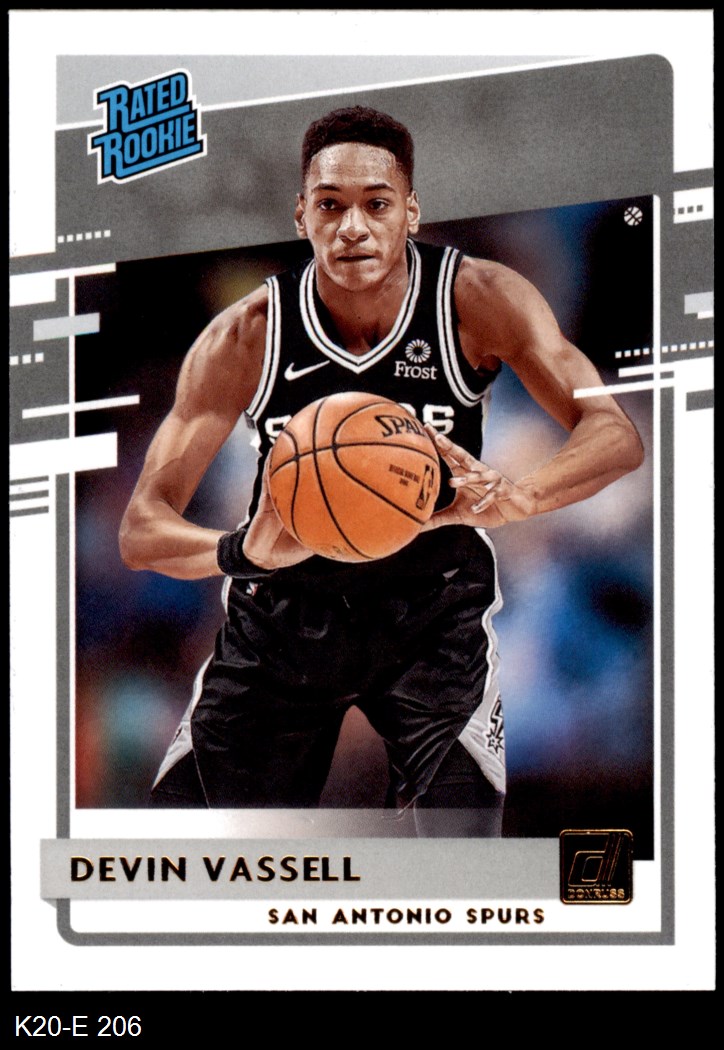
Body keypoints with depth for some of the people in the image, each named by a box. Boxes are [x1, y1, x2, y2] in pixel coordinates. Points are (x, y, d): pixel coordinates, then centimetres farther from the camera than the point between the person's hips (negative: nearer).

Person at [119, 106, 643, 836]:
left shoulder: (479, 302, -17)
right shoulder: (245, 336, -17)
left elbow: (616, 436, -24)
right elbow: (141, 532, -17)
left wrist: (509, 500, -45)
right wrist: (242, 552, -41)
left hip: (432, 606, -1)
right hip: (283, 610, 1)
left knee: (458, 827, -18)